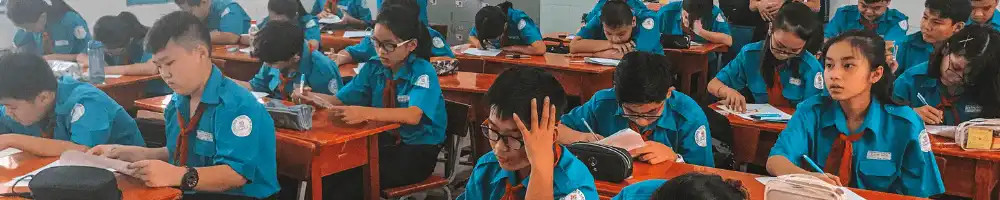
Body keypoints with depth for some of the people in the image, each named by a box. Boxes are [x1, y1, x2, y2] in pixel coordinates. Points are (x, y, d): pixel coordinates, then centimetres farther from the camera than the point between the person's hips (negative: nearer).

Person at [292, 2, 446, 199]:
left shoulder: (423, 72, -16)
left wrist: (365, 113, -45)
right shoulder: (374, 68, 2)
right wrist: (314, 98, -19)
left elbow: (413, 116, -33)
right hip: (384, 142, 5)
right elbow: (341, 100, 3)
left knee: (355, 182, -27)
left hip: (418, 150, -5)